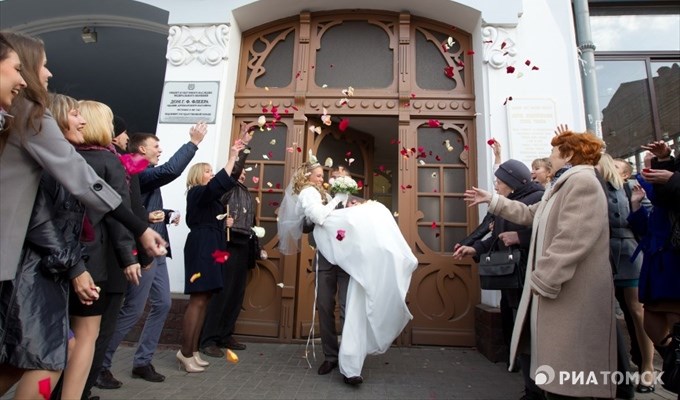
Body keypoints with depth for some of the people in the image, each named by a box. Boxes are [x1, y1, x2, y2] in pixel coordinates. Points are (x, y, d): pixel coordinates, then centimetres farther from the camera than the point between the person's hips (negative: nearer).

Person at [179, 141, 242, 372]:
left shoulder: (209, 196, 21)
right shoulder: (196, 193, -7)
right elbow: (218, 184, -24)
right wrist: (232, 158, -24)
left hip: (211, 250, 9)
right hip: (201, 249, -9)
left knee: (204, 301, 8)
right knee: (197, 301, -8)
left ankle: (192, 351, 15)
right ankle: (186, 353, 0)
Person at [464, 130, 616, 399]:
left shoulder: (582, 181, -16)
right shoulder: (564, 185, 21)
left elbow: (571, 241, -26)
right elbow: (529, 214, 25)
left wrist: (542, 281, -23)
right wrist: (491, 200, 25)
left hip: (573, 293, -11)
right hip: (556, 287, 11)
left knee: (569, 374, -2)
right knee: (557, 366, 17)